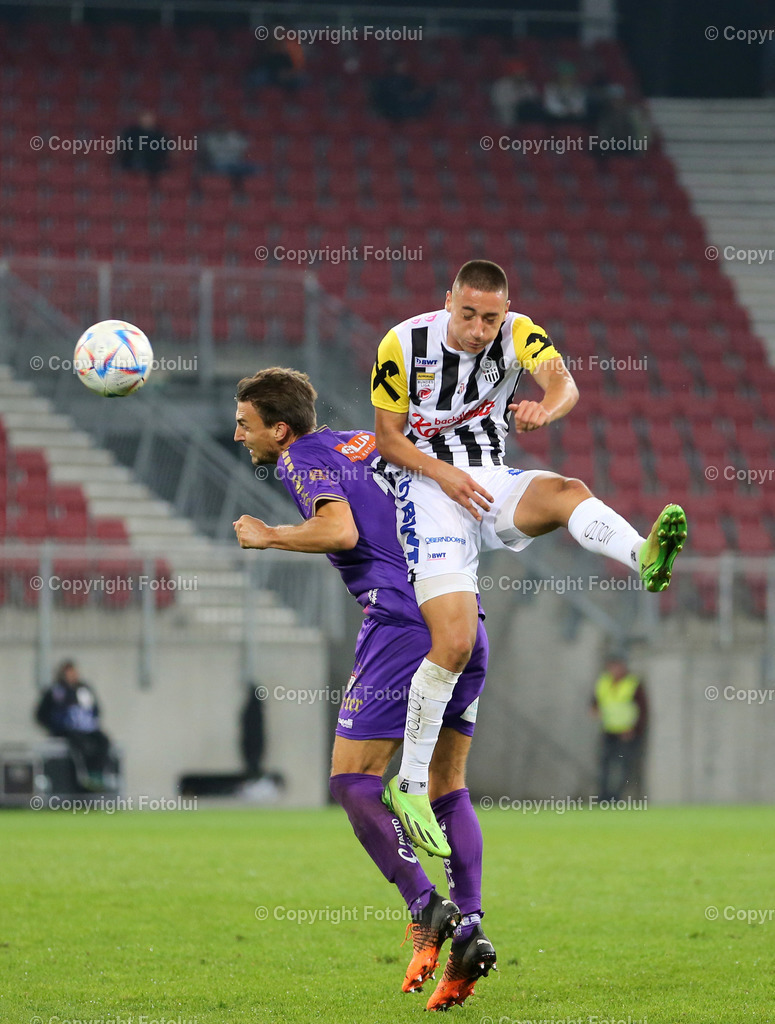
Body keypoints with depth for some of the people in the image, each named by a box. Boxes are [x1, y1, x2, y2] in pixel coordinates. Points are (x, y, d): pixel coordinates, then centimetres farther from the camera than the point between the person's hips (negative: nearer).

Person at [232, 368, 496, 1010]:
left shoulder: (303, 461, -1)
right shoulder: (365, 443, 23)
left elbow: (340, 529, -19)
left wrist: (266, 536, -7)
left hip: (403, 627, -8)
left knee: (353, 782, -2)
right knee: (448, 786, 12)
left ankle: (427, 909, -16)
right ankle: (469, 929, 1)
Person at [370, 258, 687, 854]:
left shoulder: (517, 334, -5)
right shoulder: (403, 345, -7)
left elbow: (565, 383, -24)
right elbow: (388, 437, 1)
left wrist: (547, 407, -49)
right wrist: (443, 474, -17)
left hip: (492, 483, 3)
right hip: (428, 485, -3)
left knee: (566, 491, -32)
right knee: (455, 643, -17)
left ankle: (645, 558, -62)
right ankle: (409, 786, -5)